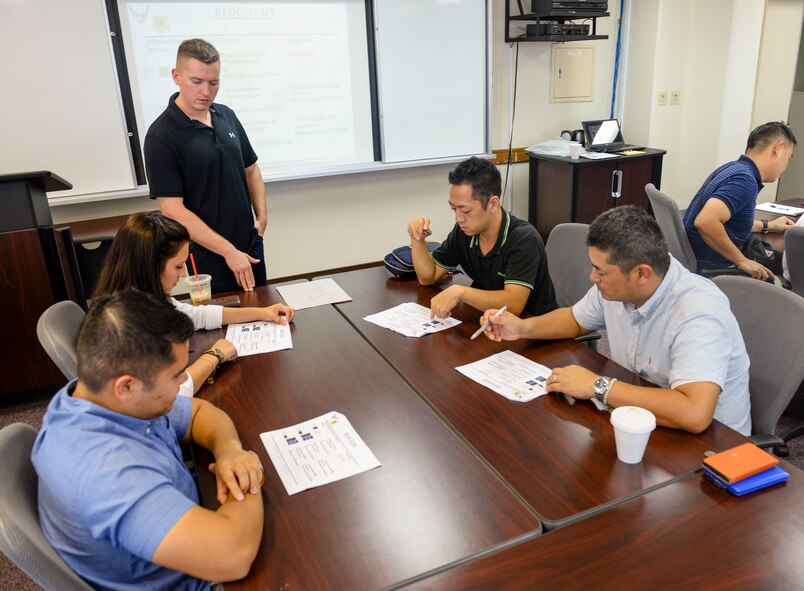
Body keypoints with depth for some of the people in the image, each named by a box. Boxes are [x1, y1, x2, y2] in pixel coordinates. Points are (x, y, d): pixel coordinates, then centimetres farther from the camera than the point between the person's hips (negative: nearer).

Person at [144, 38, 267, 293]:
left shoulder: (227, 115, 4)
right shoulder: (161, 136, -15)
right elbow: (173, 209, -19)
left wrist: (262, 217, 3)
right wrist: (228, 251, -20)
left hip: (251, 246, 6)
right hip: (210, 257, -6)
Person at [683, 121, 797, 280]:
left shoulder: (734, 168, 10)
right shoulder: (744, 180, -20)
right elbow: (706, 222, -35)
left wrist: (767, 226, 35)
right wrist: (742, 261, -23)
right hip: (705, 269, -10)